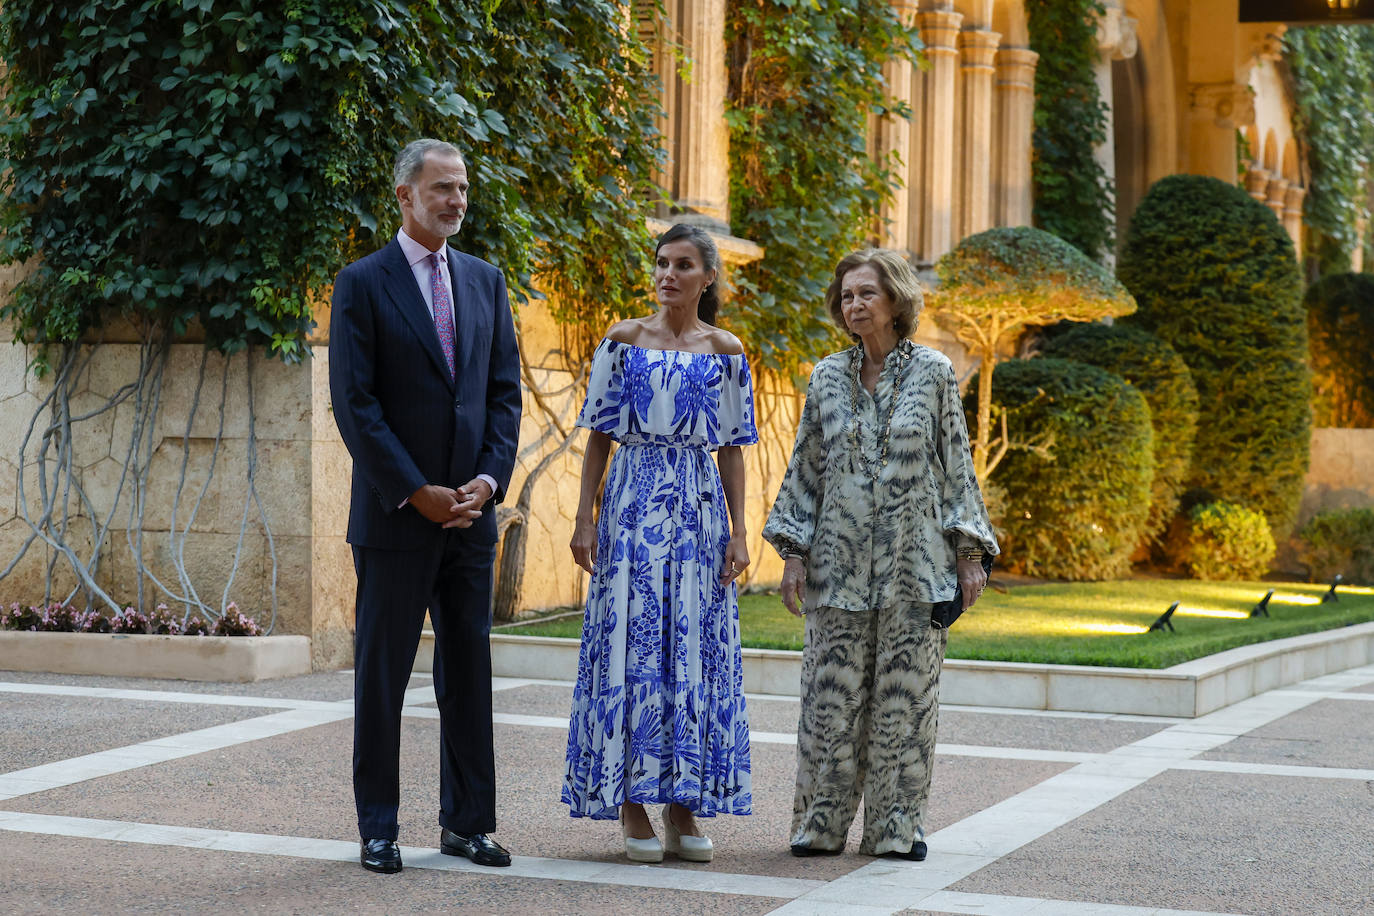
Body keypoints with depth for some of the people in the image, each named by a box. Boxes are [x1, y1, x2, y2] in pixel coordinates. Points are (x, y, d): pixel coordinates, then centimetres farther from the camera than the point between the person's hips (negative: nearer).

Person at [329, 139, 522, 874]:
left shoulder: (485, 281, 11)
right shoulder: (363, 284, -5)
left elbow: (505, 391, 10)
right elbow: (354, 404, -10)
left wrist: (489, 479, -4)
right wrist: (416, 493, -13)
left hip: (470, 511, 5)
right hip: (394, 513, -5)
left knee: (469, 669, 8)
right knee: (382, 673, 3)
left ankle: (465, 821, 15)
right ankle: (378, 827, 11)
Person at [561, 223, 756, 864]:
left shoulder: (726, 352, 6)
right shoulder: (623, 341, 4)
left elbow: (732, 447, 7)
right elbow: (599, 435, 4)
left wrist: (737, 533, 0)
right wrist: (585, 518, -3)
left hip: (698, 507, 1)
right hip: (633, 503, -1)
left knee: (694, 650, 1)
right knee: (630, 643, -3)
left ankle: (683, 806, 9)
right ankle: (631, 805, 3)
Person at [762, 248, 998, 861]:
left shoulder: (933, 373, 2)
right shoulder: (827, 377, 6)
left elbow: (956, 465, 4)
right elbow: (806, 468, 9)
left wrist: (968, 552, -1)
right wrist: (793, 552, 3)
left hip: (913, 560, -1)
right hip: (841, 561, 1)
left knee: (905, 693, 2)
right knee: (832, 692, 0)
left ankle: (897, 826, 12)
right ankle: (821, 825, 9)